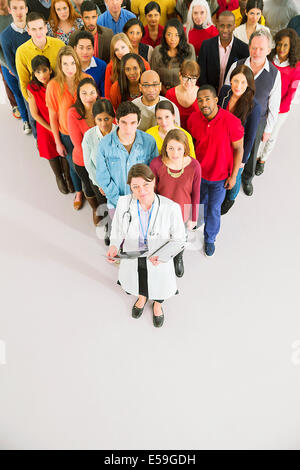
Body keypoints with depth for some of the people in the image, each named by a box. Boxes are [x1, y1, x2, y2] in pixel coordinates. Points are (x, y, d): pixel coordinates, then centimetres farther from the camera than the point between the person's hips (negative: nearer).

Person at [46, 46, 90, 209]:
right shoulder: (53, 86, -17)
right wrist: (58, 142, -4)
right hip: (67, 135, 0)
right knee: (74, 165, 19)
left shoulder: (87, 79, -14)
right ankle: (78, 192, 46)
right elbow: (53, 116, -8)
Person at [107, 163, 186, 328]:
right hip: (132, 257, 2)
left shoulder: (171, 208, -31)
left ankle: (157, 304, 67)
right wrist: (114, 246, -23)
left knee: (159, 283, 29)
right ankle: (142, 297, 71)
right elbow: (118, 229, -5)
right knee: (137, 281, 33)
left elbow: (179, 239, -16)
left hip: (158, 261, -1)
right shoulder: (123, 203, -24)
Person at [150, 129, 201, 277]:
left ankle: (179, 258, 63)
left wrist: (193, 218, -1)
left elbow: (196, 194, -11)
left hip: (182, 212, 1)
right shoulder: (156, 164, -26)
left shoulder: (194, 166, -25)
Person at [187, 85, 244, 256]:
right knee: (200, 201, 24)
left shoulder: (231, 121, -23)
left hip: (220, 176, -2)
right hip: (198, 172, 3)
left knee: (214, 209, 12)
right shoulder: (193, 119, -12)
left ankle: (210, 238, 37)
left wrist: (233, 176, -10)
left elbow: (239, 149, -12)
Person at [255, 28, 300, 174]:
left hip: (280, 109, -1)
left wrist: (277, 110, -12)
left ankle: (263, 160, 37)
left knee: (271, 137, 15)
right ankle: (257, 156, 39)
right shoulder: (268, 60, -10)